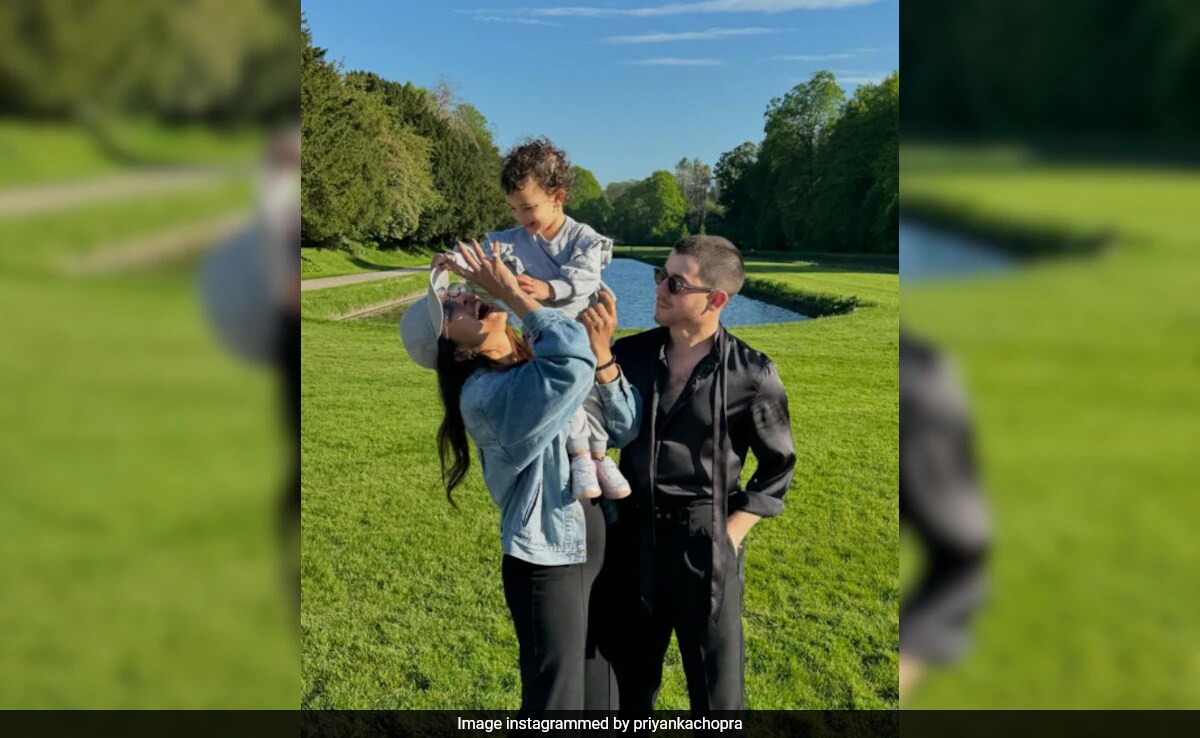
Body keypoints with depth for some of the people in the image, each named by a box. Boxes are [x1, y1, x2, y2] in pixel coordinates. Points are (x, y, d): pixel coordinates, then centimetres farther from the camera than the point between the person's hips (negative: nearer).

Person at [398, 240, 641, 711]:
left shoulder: (542, 359, 2)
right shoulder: (483, 393, -21)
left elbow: (623, 430, -1)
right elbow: (572, 356, -39)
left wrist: (601, 353, -15)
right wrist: (509, 291, -25)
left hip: (599, 549, 8)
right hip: (545, 563, -8)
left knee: (597, 686, 23)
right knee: (557, 698, 6)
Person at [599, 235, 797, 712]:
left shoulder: (751, 374, -9)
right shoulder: (631, 354, -1)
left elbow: (778, 466, 1)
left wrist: (731, 532, -5)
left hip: (704, 542, -3)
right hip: (632, 535, 3)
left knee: (715, 690, 13)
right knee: (629, 680, 19)